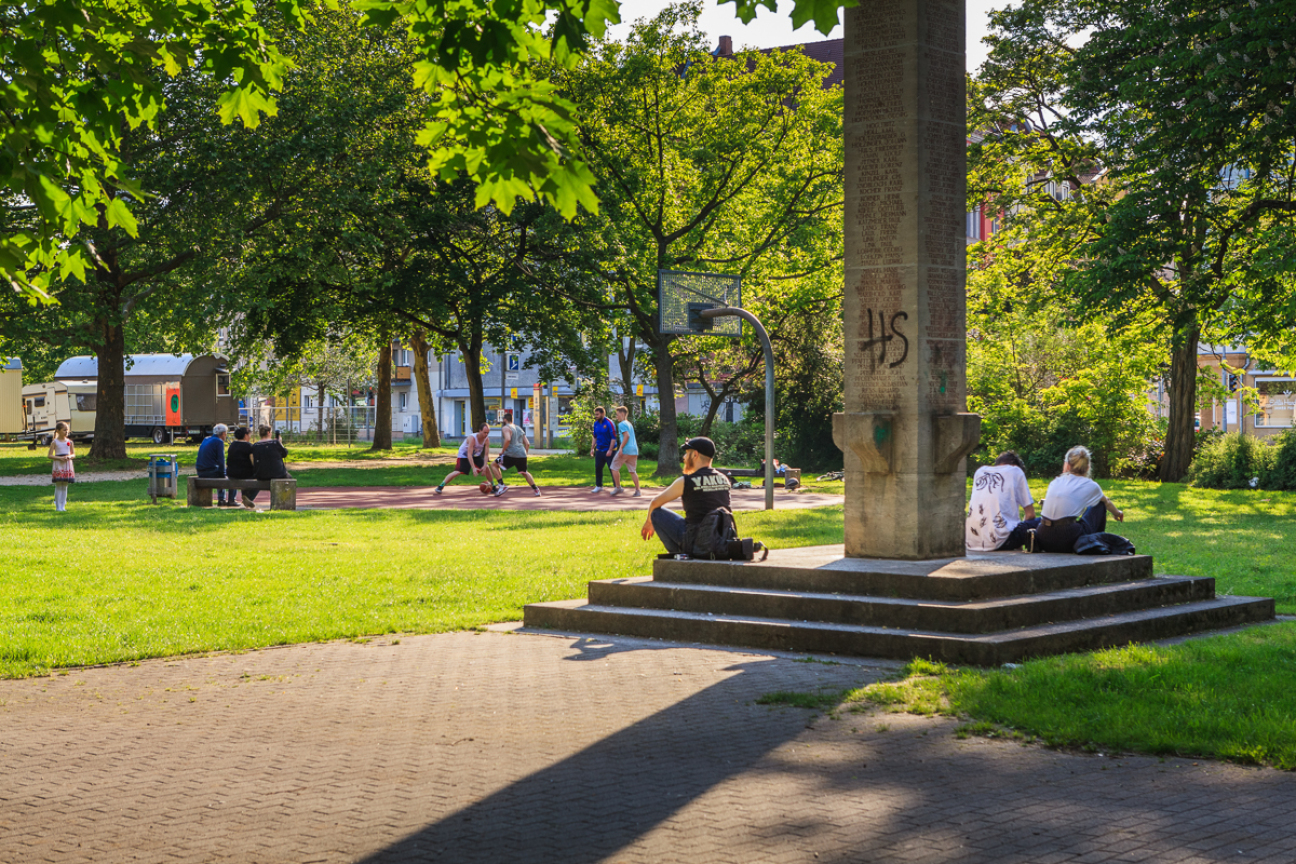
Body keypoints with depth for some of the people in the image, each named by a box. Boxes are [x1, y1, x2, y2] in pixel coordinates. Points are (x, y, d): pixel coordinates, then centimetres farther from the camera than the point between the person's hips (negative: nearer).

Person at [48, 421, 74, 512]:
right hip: (58, 466, -3)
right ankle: (58, 507, -1)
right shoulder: (55, 442, -3)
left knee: (64, 486, 5)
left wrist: (69, 457, -11)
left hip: (67, 466, 3)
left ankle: (63, 506, 9)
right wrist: (60, 458, -18)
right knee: (58, 486, -4)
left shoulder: (69, 442, 8)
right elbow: (49, 455, -5)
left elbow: (73, 454, 11)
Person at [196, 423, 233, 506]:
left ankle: (221, 500, 29)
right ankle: (231, 501, 11)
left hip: (200, 472, 8)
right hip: (210, 471, -8)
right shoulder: (219, 442, -9)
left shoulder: (206, 439, 17)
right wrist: (223, 474, -4)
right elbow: (221, 460, -14)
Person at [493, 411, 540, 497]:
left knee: (495, 465, 9)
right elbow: (527, 444, 22)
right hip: (522, 454, 7)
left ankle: (502, 486, -3)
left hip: (511, 454, -7)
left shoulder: (505, 428, 0)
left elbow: (508, 439, -19)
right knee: (524, 473, 26)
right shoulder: (519, 429, 24)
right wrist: (525, 455, 28)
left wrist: (502, 450, -10)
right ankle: (535, 489, 18)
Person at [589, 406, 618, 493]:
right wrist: (592, 448, 13)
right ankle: (598, 486, 21)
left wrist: (610, 450, -20)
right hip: (599, 450, 7)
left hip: (609, 451, -7)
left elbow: (613, 438, -16)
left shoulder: (609, 423, -15)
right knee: (598, 468, 9)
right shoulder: (596, 423, 7)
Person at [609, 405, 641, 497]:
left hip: (625, 450, -8)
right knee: (633, 471, 9)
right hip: (634, 450, 8)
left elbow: (627, 436, -18)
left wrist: (621, 448, -19)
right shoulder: (629, 424, 21)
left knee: (614, 468, 5)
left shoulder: (622, 424, -7)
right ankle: (637, 491, 3)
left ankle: (618, 487, 5)